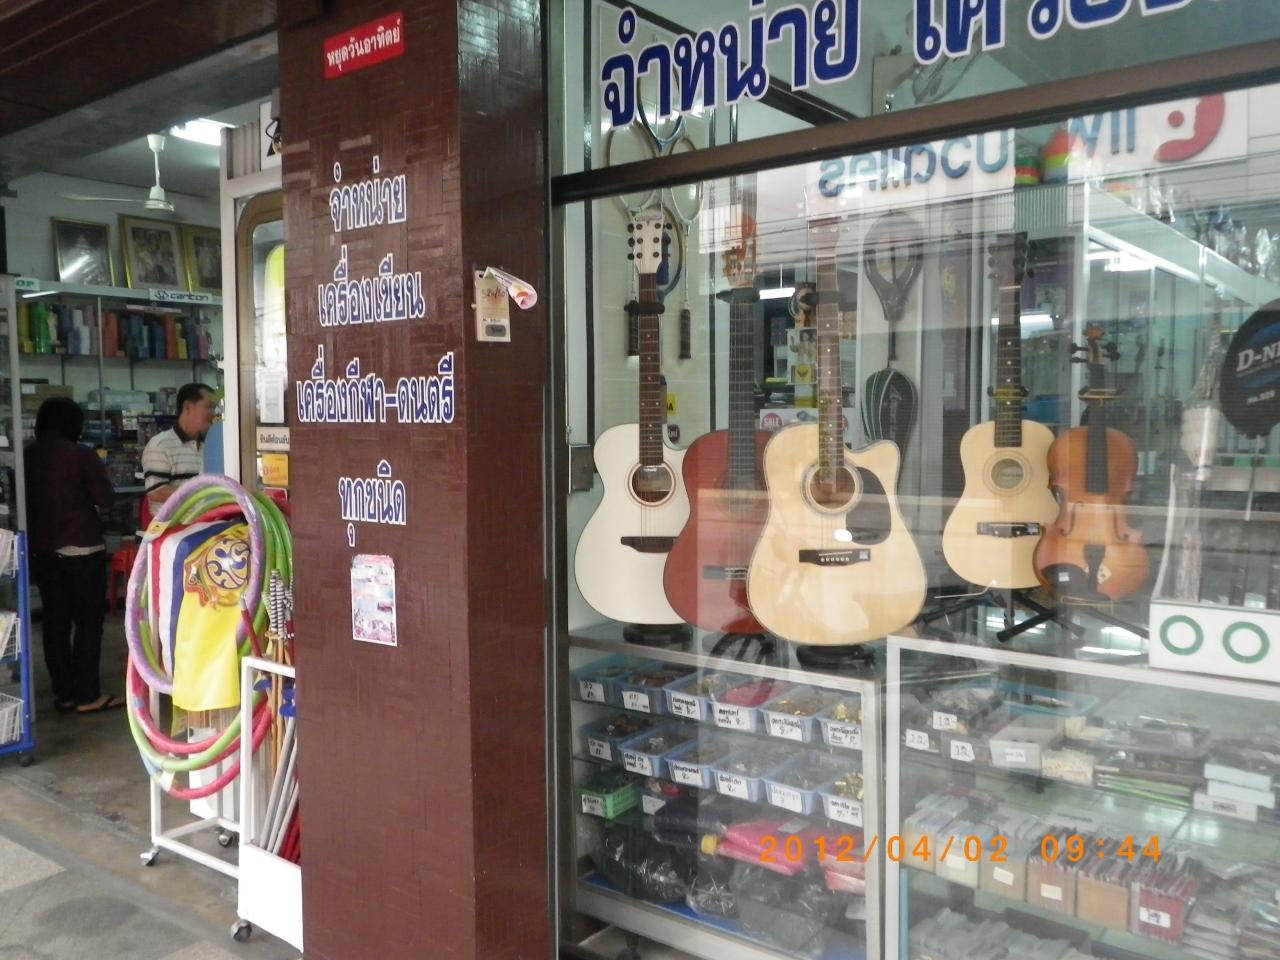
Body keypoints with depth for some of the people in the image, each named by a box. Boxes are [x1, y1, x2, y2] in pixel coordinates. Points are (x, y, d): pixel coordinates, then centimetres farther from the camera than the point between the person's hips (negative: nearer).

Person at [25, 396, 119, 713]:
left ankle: (64, 693, 15)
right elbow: (104, 500, -11)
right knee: (88, 622, 1)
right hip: (82, 550, -5)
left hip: (41, 550, 5)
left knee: (55, 622, 10)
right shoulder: (82, 455, -12)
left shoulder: (26, 457, 2)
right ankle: (88, 695, 2)